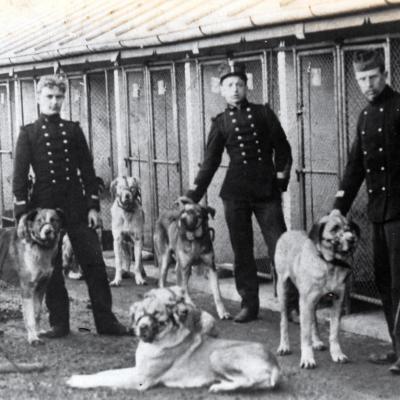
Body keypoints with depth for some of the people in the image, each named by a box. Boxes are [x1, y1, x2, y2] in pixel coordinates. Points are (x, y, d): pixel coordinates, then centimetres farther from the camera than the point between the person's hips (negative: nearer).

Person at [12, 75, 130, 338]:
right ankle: (59, 323, 14)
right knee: (50, 267, 4)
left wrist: (94, 205, 1)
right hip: (45, 206, -1)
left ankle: (106, 321, 6)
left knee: (94, 262, 0)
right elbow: (20, 174, -1)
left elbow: (87, 168, 8)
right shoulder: (29, 133, 2)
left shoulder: (73, 130, 8)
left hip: (77, 205, 2)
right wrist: (23, 213, -8)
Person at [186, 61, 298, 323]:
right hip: (235, 193, 1)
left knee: (281, 248, -5)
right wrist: (193, 195, 5)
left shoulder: (263, 113, 6)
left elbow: (282, 148, 9)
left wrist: (282, 176, -3)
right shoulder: (221, 123, 8)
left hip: (267, 191, -1)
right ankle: (249, 305, 14)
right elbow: (210, 162, 10)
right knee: (242, 251, 5)